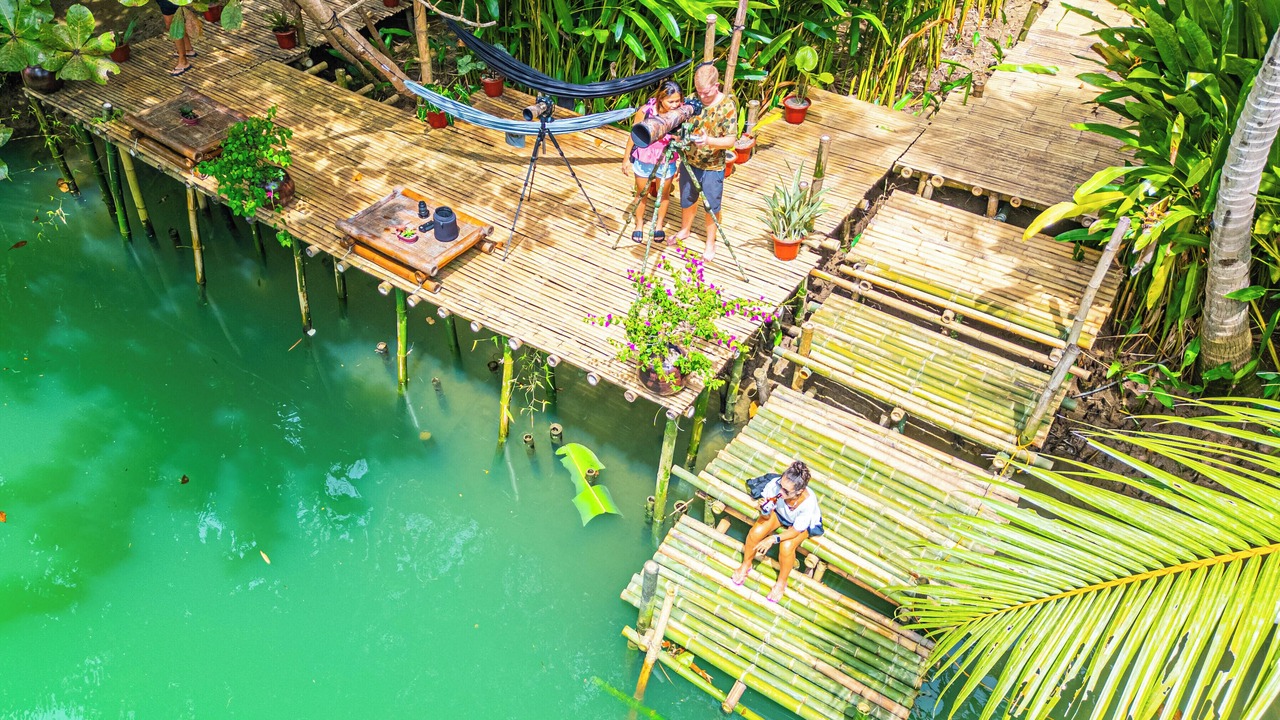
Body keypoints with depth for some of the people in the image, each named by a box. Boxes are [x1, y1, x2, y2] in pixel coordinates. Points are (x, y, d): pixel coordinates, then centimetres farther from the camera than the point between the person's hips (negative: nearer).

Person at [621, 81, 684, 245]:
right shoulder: (646, 111, -23)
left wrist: (681, 163, -14)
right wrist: (626, 158, 0)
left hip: (667, 161, 1)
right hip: (643, 159, -1)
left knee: (664, 194, 18)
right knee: (642, 194, 17)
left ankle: (659, 225, 41)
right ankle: (639, 224, 39)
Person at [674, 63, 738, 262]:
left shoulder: (728, 106, -17)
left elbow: (731, 140, -20)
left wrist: (709, 140, -36)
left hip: (713, 166, -4)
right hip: (689, 161, 4)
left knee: (712, 206, 9)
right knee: (687, 200, 21)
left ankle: (711, 243, 27)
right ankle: (685, 230, 46)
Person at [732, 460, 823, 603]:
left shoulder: (808, 502, -41)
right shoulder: (775, 484, -37)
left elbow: (796, 530, -26)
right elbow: (766, 517, -22)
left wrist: (773, 539, -38)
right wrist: (765, 510, -46)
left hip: (802, 523, -2)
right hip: (779, 512, 2)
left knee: (786, 546, -25)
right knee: (756, 532, -19)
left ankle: (781, 582, 5)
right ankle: (746, 564, 12)